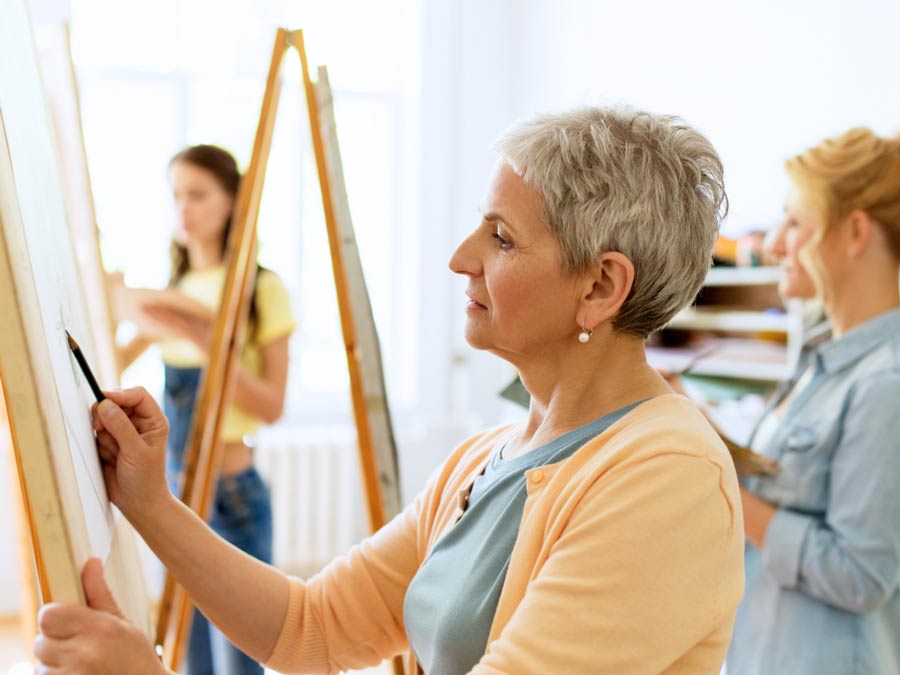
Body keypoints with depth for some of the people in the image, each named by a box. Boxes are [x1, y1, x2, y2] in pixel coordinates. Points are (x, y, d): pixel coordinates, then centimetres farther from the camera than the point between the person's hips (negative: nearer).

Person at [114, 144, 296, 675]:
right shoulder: (172, 292, 10)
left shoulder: (262, 289, -7)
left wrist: (207, 341, -24)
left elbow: (272, 406, -13)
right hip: (176, 493, 6)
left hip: (231, 494, -6)